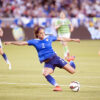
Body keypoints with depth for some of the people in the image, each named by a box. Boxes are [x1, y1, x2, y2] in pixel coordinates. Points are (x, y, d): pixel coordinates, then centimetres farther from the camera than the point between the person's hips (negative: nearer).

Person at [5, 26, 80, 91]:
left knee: (72, 71, -5)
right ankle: (57, 86, -28)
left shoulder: (49, 38, 4)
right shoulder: (34, 41, 2)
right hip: (47, 62, 0)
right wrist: (11, 42, -9)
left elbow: (61, 39, 13)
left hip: (54, 58, 0)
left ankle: (71, 62, 32)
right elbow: (22, 43, -1)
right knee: (45, 73, -35)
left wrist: (73, 40, 15)